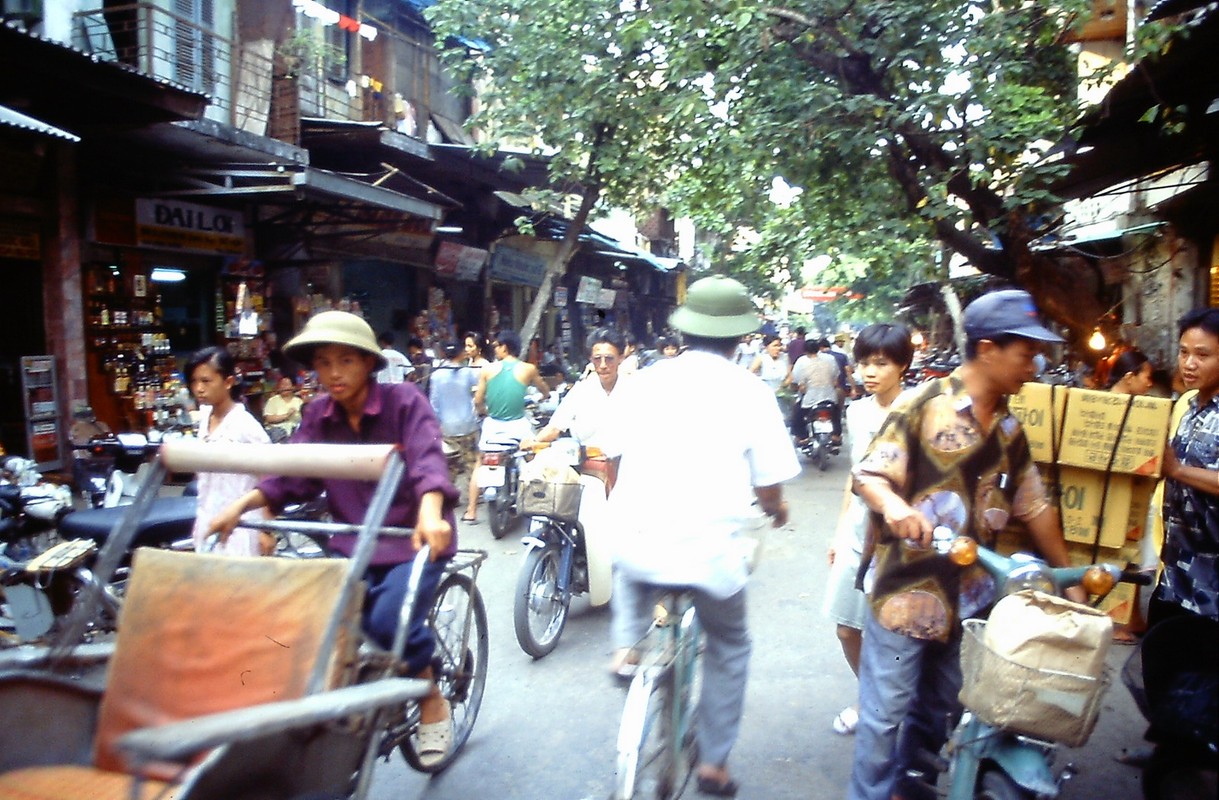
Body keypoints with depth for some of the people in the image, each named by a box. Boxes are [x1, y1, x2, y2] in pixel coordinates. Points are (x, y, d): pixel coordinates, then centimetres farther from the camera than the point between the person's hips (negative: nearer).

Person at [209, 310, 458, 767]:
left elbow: (428, 458, -27)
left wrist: (430, 512, -46)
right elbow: (292, 476, -2)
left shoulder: (404, 401, -12)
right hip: (352, 542, 5)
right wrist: (240, 506, -18)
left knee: (389, 623, -25)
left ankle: (433, 703, 5)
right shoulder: (318, 414, 4)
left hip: (413, 539, -5)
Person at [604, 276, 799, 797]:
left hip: (636, 540, 2)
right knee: (728, 648, 24)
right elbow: (768, 485, -2)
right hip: (710, 549, -2)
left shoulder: (641, 381, 4)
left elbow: (615, 455, 15)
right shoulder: (750, 392, -4)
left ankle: (627, 643, 22)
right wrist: (777, 510, 21)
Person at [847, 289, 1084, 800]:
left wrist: (1069, 580, 15)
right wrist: (895, 505, -38)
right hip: (907, 587, -7)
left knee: (940, 709, 19)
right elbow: (869, 473, -16)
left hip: (968, 594, 7)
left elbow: (1033, 505, 16)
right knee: (887, 711, 1)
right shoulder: (924, 404, -11)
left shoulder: (1007, 426, 10)